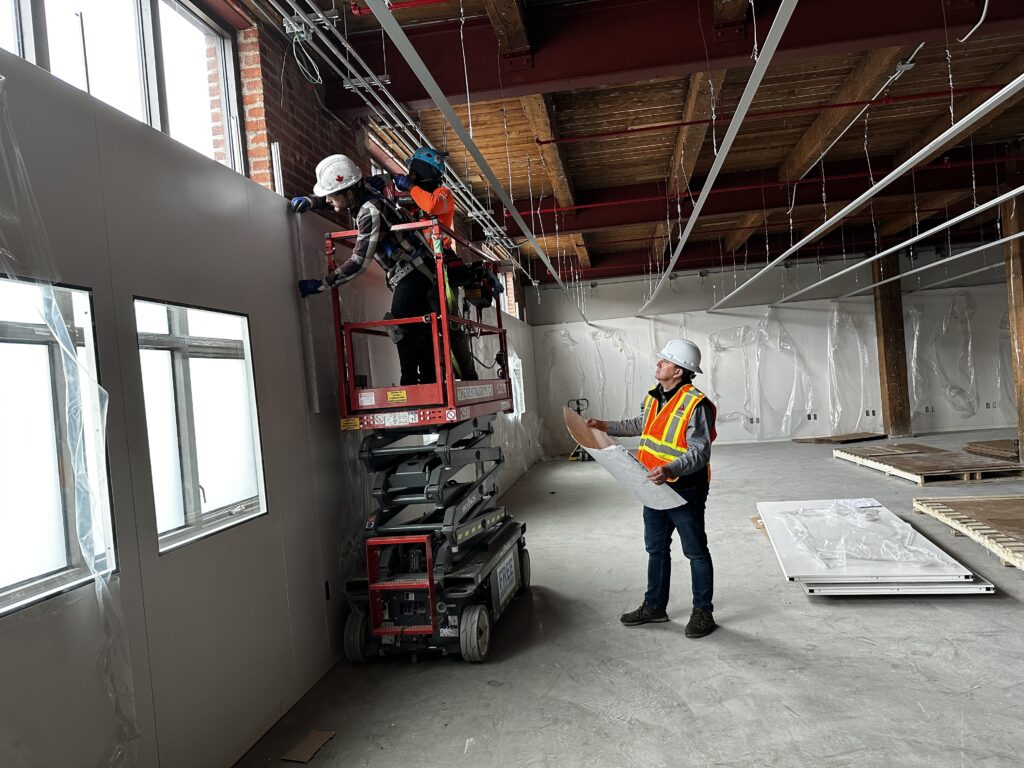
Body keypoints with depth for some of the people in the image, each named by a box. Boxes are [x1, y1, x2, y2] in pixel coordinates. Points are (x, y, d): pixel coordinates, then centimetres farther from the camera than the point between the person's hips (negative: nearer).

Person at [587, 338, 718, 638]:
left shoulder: (695, 404, -21)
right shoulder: (656, 396, 5)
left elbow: (700, 453, -25)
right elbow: (641, 424, 24)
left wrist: (670, 470, -40)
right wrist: (606, 426, 22)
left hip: (685, 490, -8)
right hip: (656, 487, 9)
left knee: (696, 551, 7)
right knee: (656, 548, 18)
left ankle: (703, 612, 23)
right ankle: (654, 606, 33)